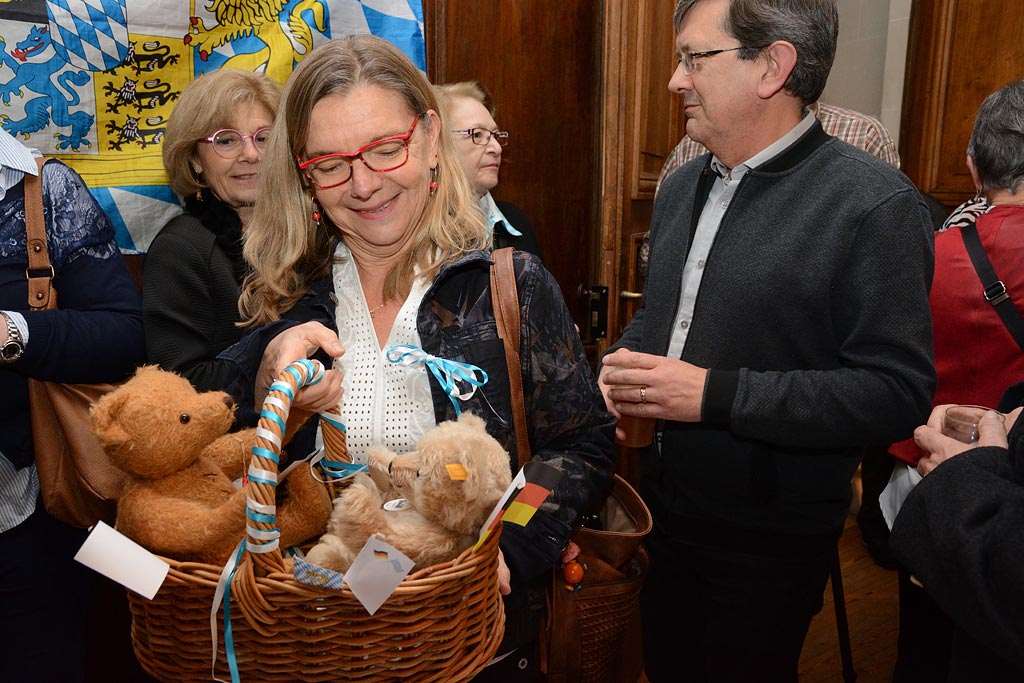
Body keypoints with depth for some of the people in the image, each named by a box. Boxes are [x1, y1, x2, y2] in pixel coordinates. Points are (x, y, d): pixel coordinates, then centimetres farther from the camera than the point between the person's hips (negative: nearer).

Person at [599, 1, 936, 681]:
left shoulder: (875, 204, -18)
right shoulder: (682, 187, 5)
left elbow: (898, 392, -22)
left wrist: (715, 394, -27)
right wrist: (622, 359, -5)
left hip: (768, 545, -6)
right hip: (661, 512, 6)